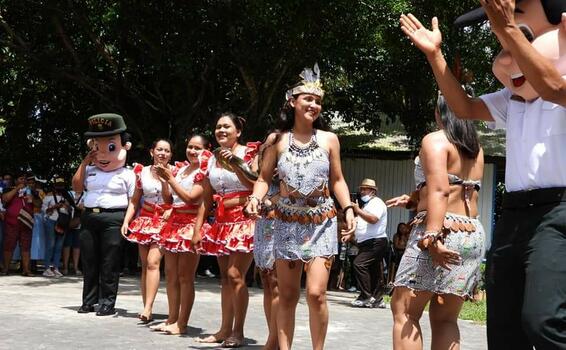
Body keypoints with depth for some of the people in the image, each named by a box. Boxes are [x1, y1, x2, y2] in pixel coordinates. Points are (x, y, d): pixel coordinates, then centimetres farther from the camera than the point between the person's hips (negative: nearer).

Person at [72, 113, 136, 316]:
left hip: (113, 218, -5)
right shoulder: (90, 171, 16)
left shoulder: (127, 174, 2)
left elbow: (133, 202, -1)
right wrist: (84, 163, 4)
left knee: (109, 263, -3)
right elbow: (77, 187, 5)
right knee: (89, 261, 8)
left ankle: (107, 303, 4)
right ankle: (89, 301, 16)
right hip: (89, 217, 5)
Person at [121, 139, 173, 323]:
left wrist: (164, 179, -17)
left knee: (153, 262, -18)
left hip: (164, 222, -4)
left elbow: (170, 199, -7)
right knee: (145, 265, 3)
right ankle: (146, 309, 6)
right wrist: (126, 221, 4)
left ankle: (148, 308, -22)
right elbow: (135, 200, 13)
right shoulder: (142, 172, 7)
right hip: (145, 220, 4)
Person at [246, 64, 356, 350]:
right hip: (287, 223, 1)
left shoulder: (329, 139, 4)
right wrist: (256, 198, -15)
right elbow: (264, 178, 5)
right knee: (287, 295, 6)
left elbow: (337, 180, 9)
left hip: (321, 223, -1)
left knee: (316, 293, -12)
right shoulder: (278, 140, 2)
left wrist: (349, 209, -4)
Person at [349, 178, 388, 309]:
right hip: (366, 243, 10)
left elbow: (373, 219, -25)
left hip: (375, 242, -10)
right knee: (374, 272, 9)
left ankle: (366, 297, -19)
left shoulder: (377, 203, -7)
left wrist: (358, 210, -21)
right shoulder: (366, 204, 24)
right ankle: (377, 300, 11)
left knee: (359, 264, -21)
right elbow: (361, 224, 33)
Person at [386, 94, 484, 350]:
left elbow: (440, 190, -18)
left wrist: (431, 237, -28)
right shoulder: (476, 148, 18)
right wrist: (413, 200, 37)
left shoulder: (435, 140, -4)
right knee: (445, 319, 9)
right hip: (473, 234, 7)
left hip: (444, 231, -7)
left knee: (404, 311, -2)